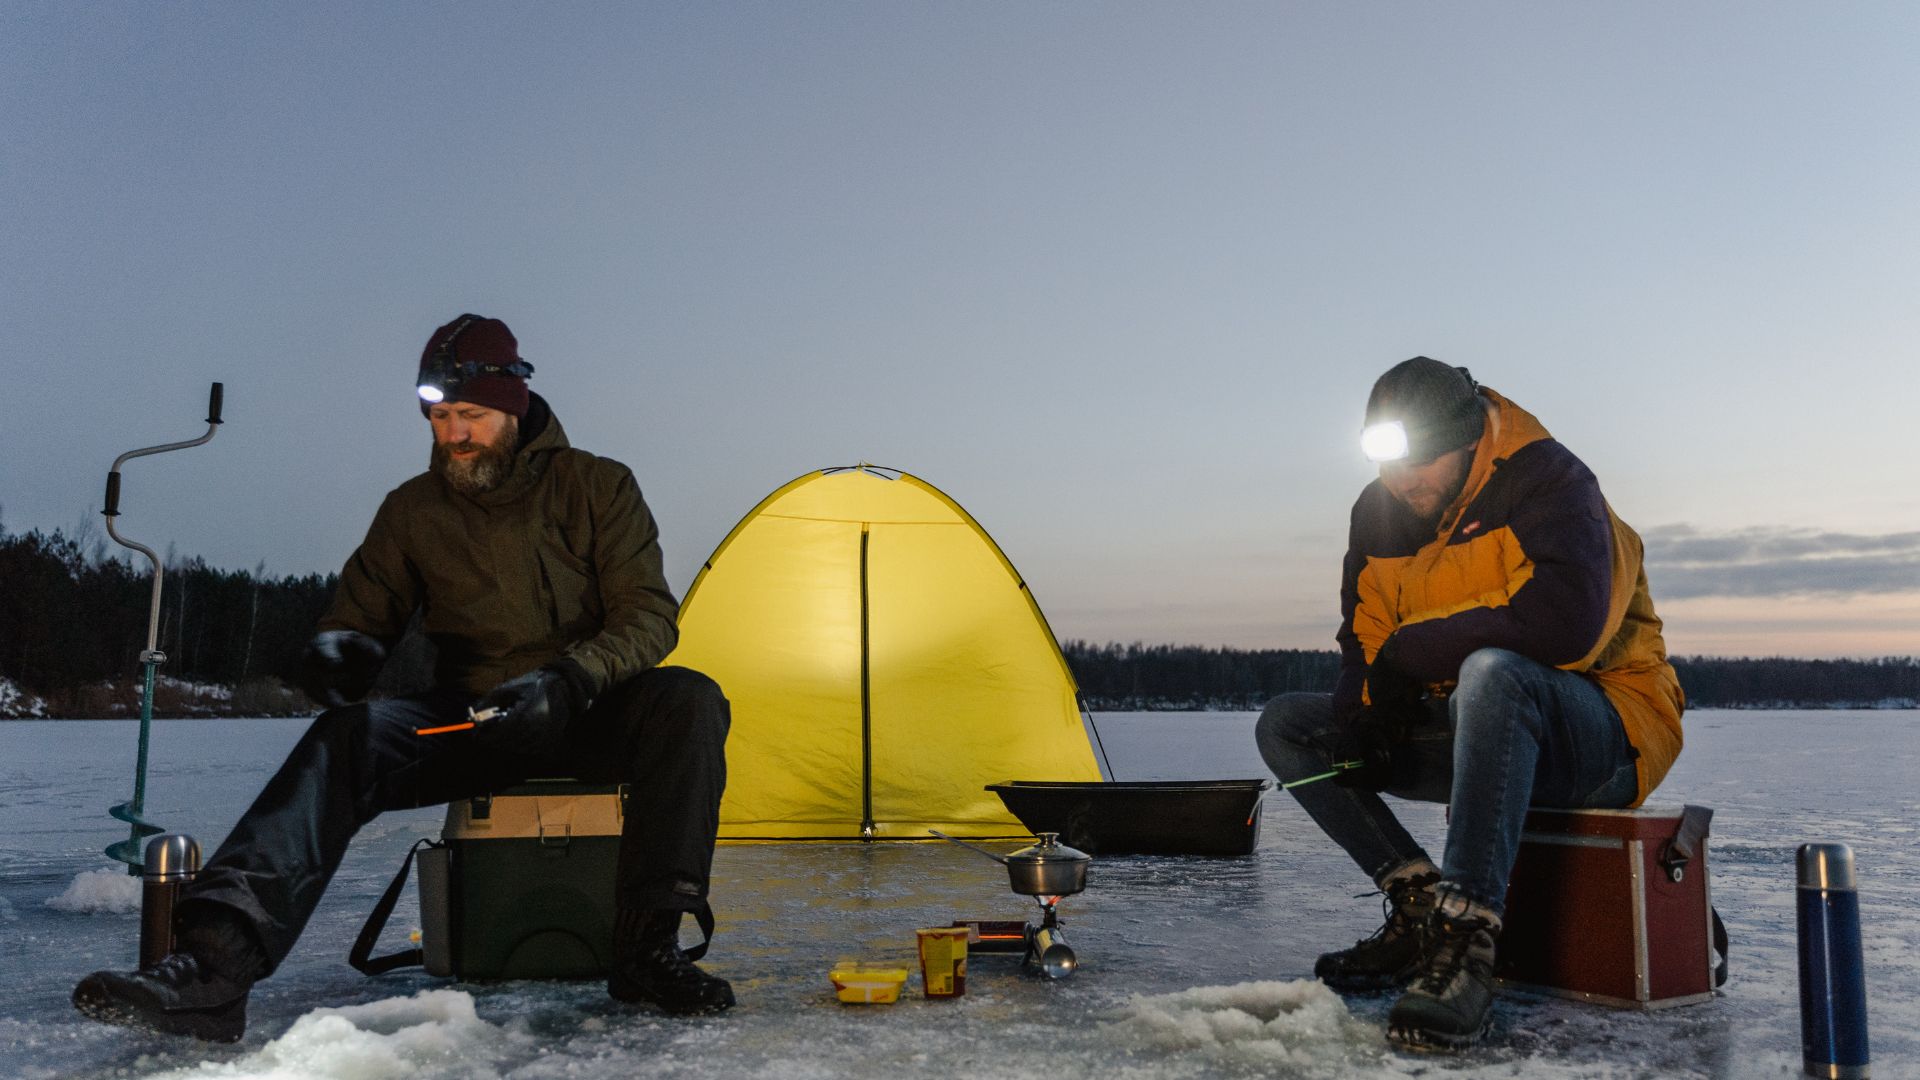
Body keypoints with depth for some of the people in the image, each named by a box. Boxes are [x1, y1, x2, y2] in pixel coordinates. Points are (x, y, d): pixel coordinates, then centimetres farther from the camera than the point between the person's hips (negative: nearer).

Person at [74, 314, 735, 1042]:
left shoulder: (598, 486, 0)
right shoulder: (413, 509, 8)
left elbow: (648, 617, -7)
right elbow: (363, 614, 12)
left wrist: (566, 681, -25)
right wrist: (337, 647, -15)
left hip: (585, 715, -2)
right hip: (468, 720, 2)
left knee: (687, 701, -34)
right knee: (349, 737, -28)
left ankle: (647, 949, -31)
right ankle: (215, 962, -40)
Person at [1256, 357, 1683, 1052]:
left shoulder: (1550, 481, -15)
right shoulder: (1378, 513, 5)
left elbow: (1564, 625, -32)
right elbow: (1365, 650, 8)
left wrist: (1412, 649, -21)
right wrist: (1363, 715, -16)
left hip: (1605, 734, -7)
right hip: (1475, 730, 7)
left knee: (1492, 671, -40)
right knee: (1285, 725, -2)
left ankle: (1465, 945, -40)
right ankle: (1420, 904, -13)